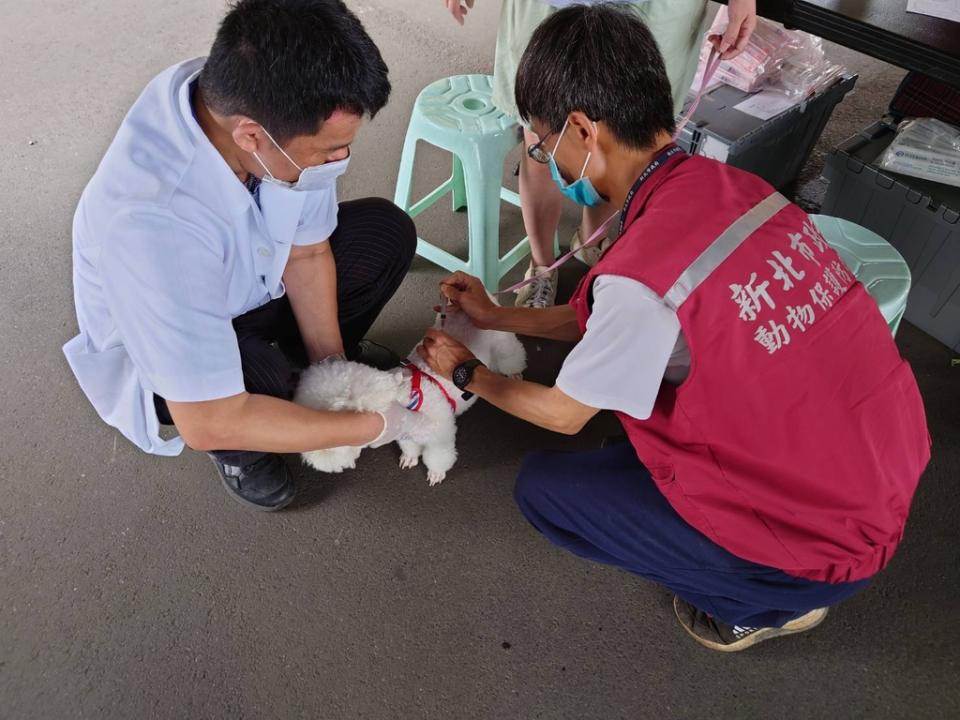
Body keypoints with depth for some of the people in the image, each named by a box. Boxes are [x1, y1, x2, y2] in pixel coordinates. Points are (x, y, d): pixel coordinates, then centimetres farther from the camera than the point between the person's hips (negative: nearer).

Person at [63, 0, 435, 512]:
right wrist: (375, 427, -29)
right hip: (156, 346, -5)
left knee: (387, 232, -6)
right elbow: (207, 424, -37)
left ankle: (323, 355, 19)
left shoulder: (275, 105, -27)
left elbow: (307, 250, -10)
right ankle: (239, 449, 1)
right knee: (264, 376, -36)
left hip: (250, 278, 6)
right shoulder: (151, 221, -44)